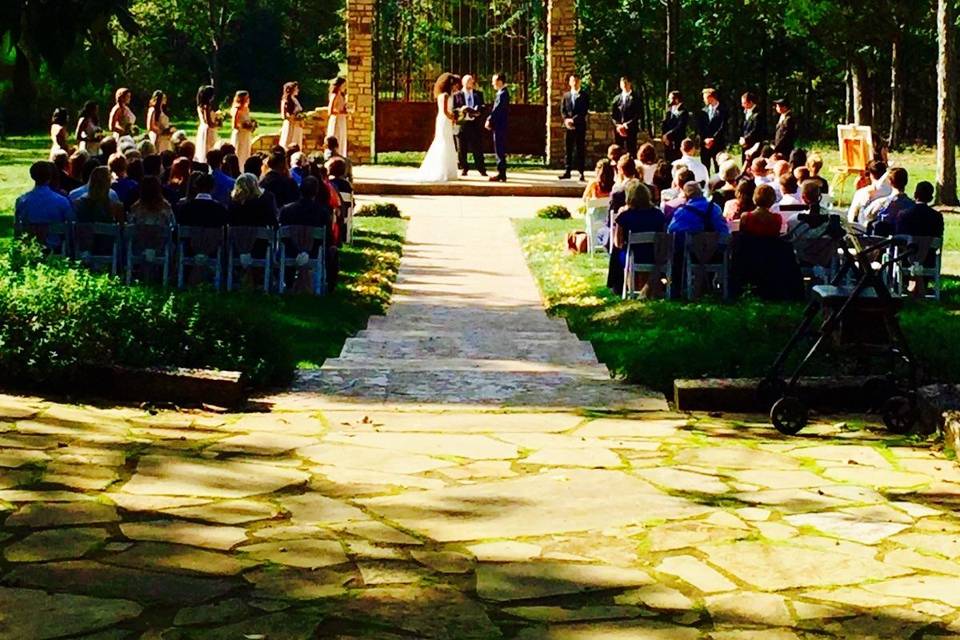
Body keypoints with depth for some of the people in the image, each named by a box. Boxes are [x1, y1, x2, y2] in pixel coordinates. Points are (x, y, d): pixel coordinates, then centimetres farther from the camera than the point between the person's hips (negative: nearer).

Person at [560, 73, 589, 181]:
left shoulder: (584, 96, 3)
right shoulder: (566, 96, 15)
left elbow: (584, 111, -6)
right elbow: (562, 110, 9)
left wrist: (573, 120, -15)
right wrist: (566, 120, -10)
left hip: (580, 126, -3)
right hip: (568, 126, 3)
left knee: (580, 149, -2)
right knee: (568, 149, 4)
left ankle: (581, 173, -1)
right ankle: (568, 172, 7)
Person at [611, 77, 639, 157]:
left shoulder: (635, 99, 1)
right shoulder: (617, 98, 14)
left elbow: (637, 115, -5)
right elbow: (612, 114, 11)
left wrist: (626, 125, -12)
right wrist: (618, 125, -5)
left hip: (630, 130, -4)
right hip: (618, 129, 4)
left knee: (631, 152, -8)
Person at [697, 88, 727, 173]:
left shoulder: (723, 110, -4)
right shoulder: (704, 111, 12)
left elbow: (723, 127, -10)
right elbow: (699, 127, 9)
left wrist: (713, 139, -13)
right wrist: (705, 139, -5)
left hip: (718, 144, -5)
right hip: (704, 144, 5)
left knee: (718, 167, -3)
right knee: (704, 168, 3)